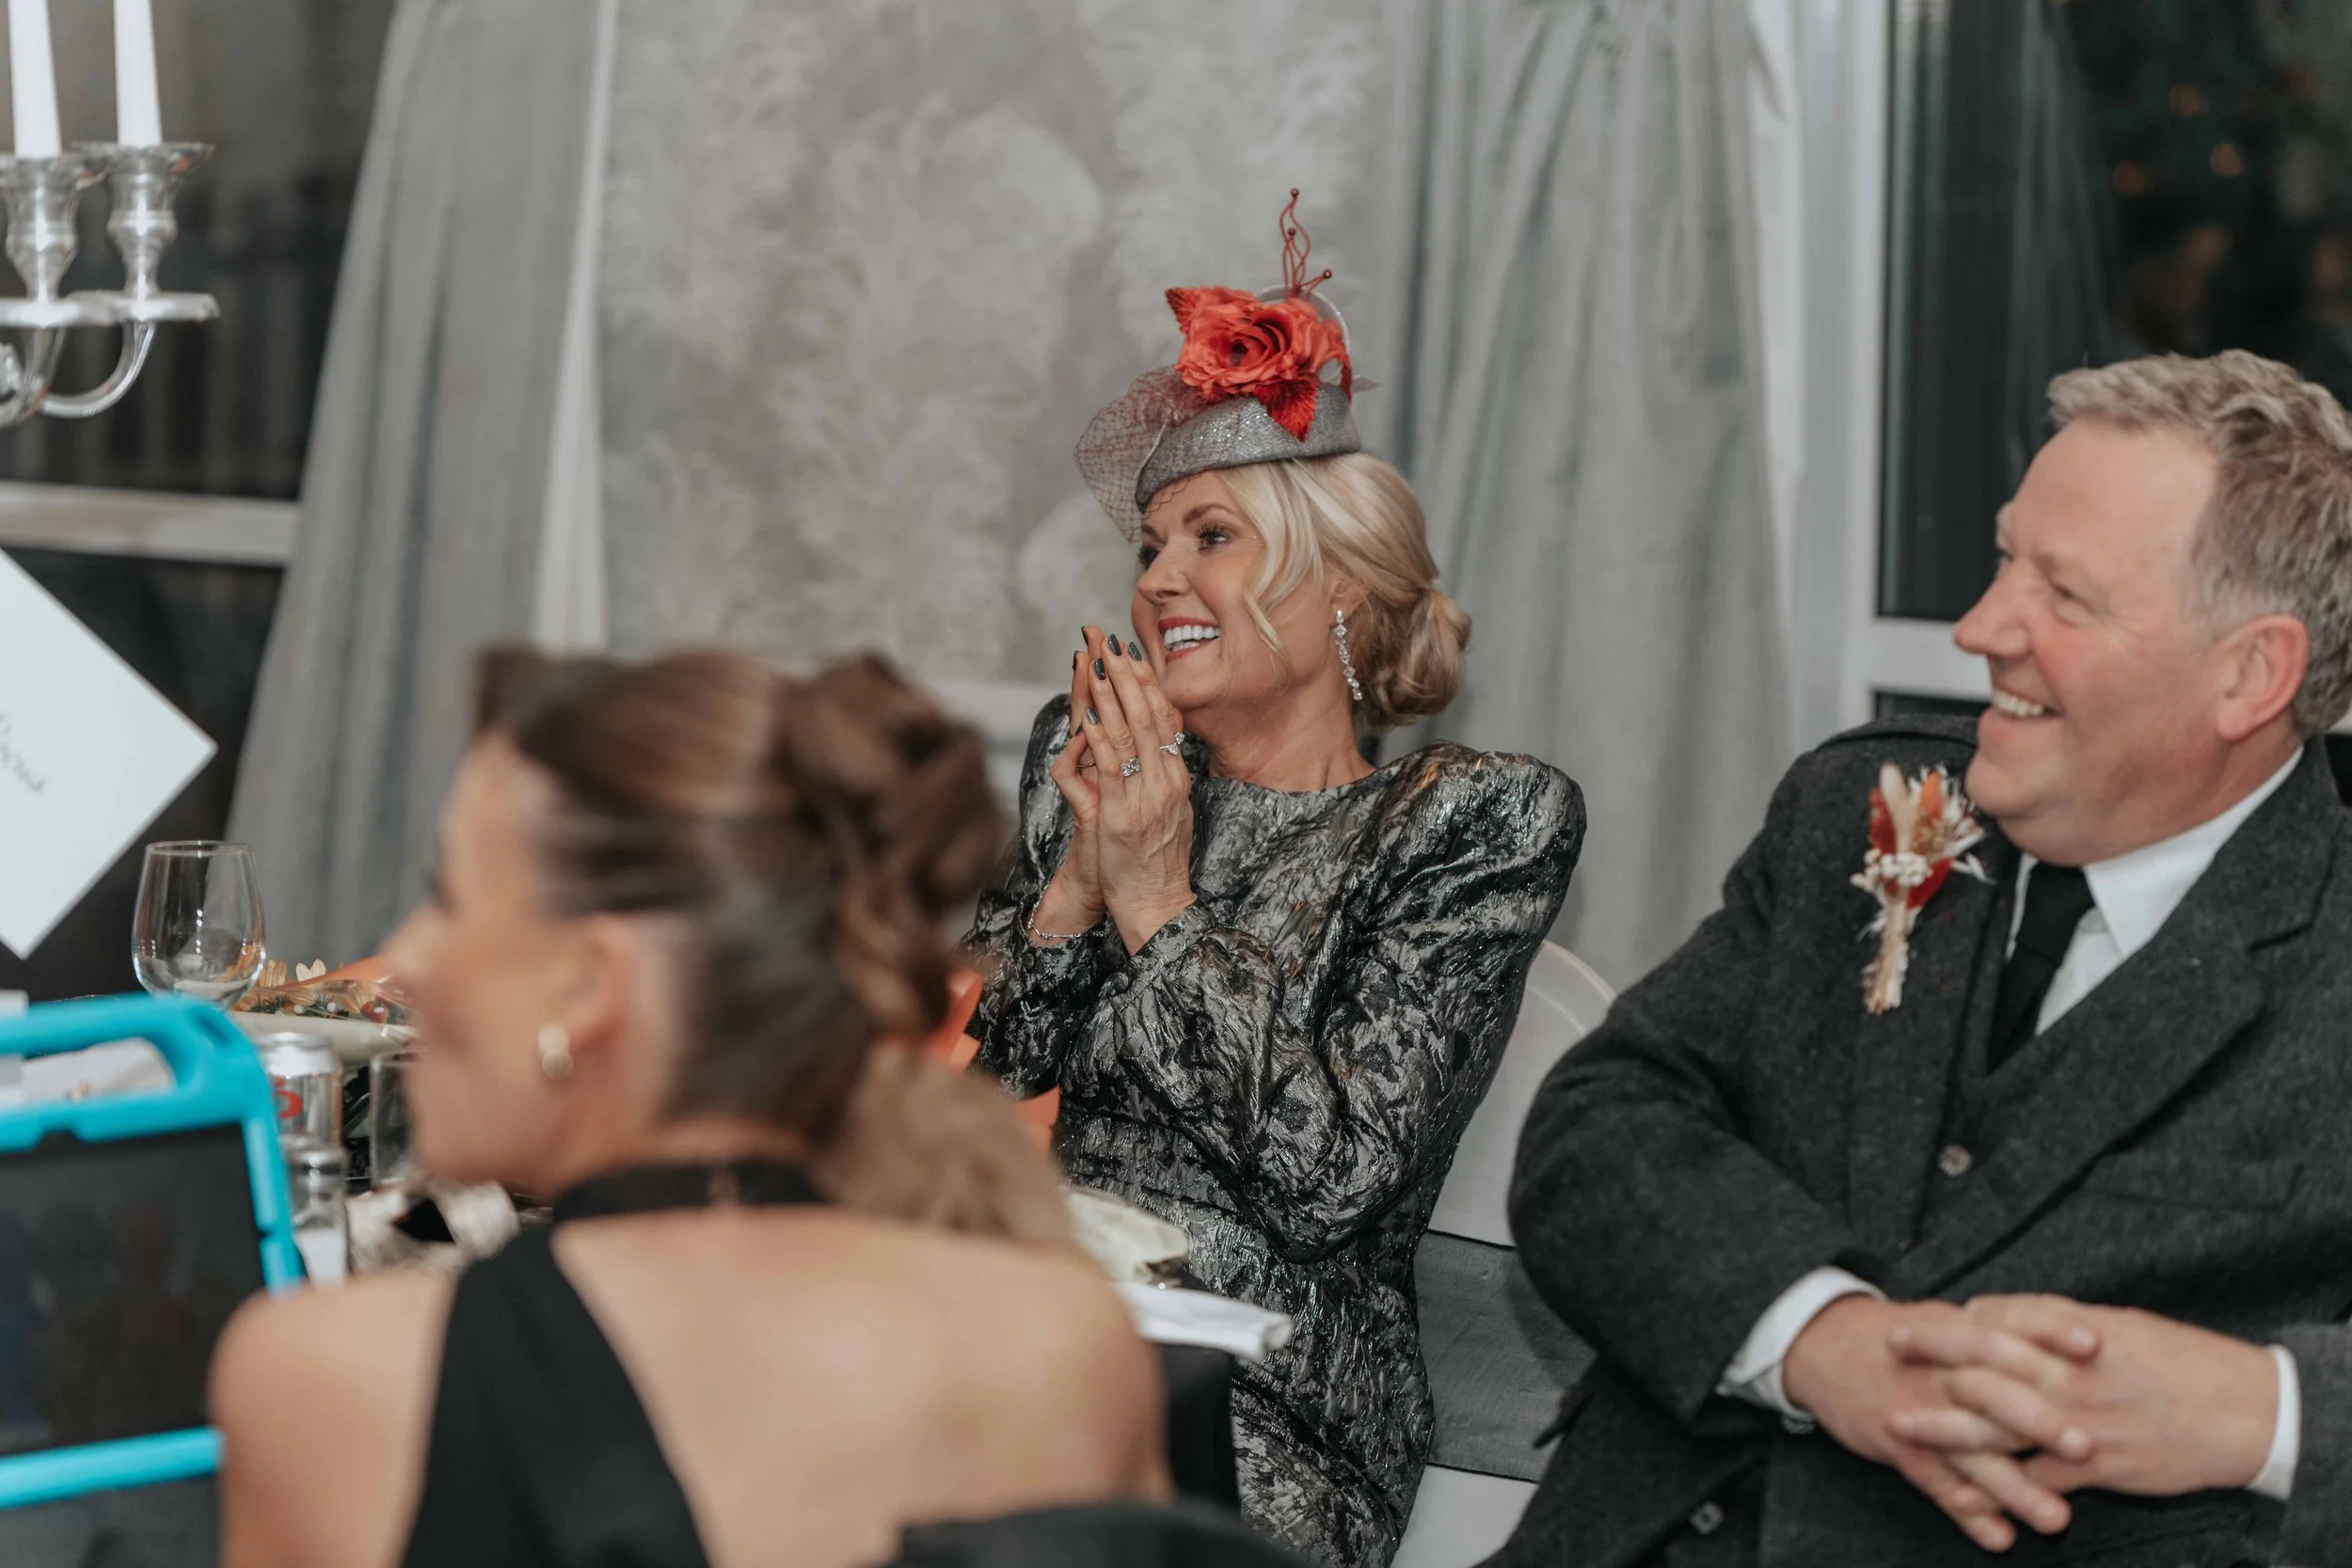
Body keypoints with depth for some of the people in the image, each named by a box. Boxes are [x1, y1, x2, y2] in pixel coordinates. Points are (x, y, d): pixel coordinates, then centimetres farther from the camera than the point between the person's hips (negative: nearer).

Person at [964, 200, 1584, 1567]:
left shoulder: (1479, 821, 1)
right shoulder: (1093, 756, 15)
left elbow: (1329, 1176, -10)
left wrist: (1157, 902, -7)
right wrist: (1075, 877, -4)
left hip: (1272, 1401, -4)